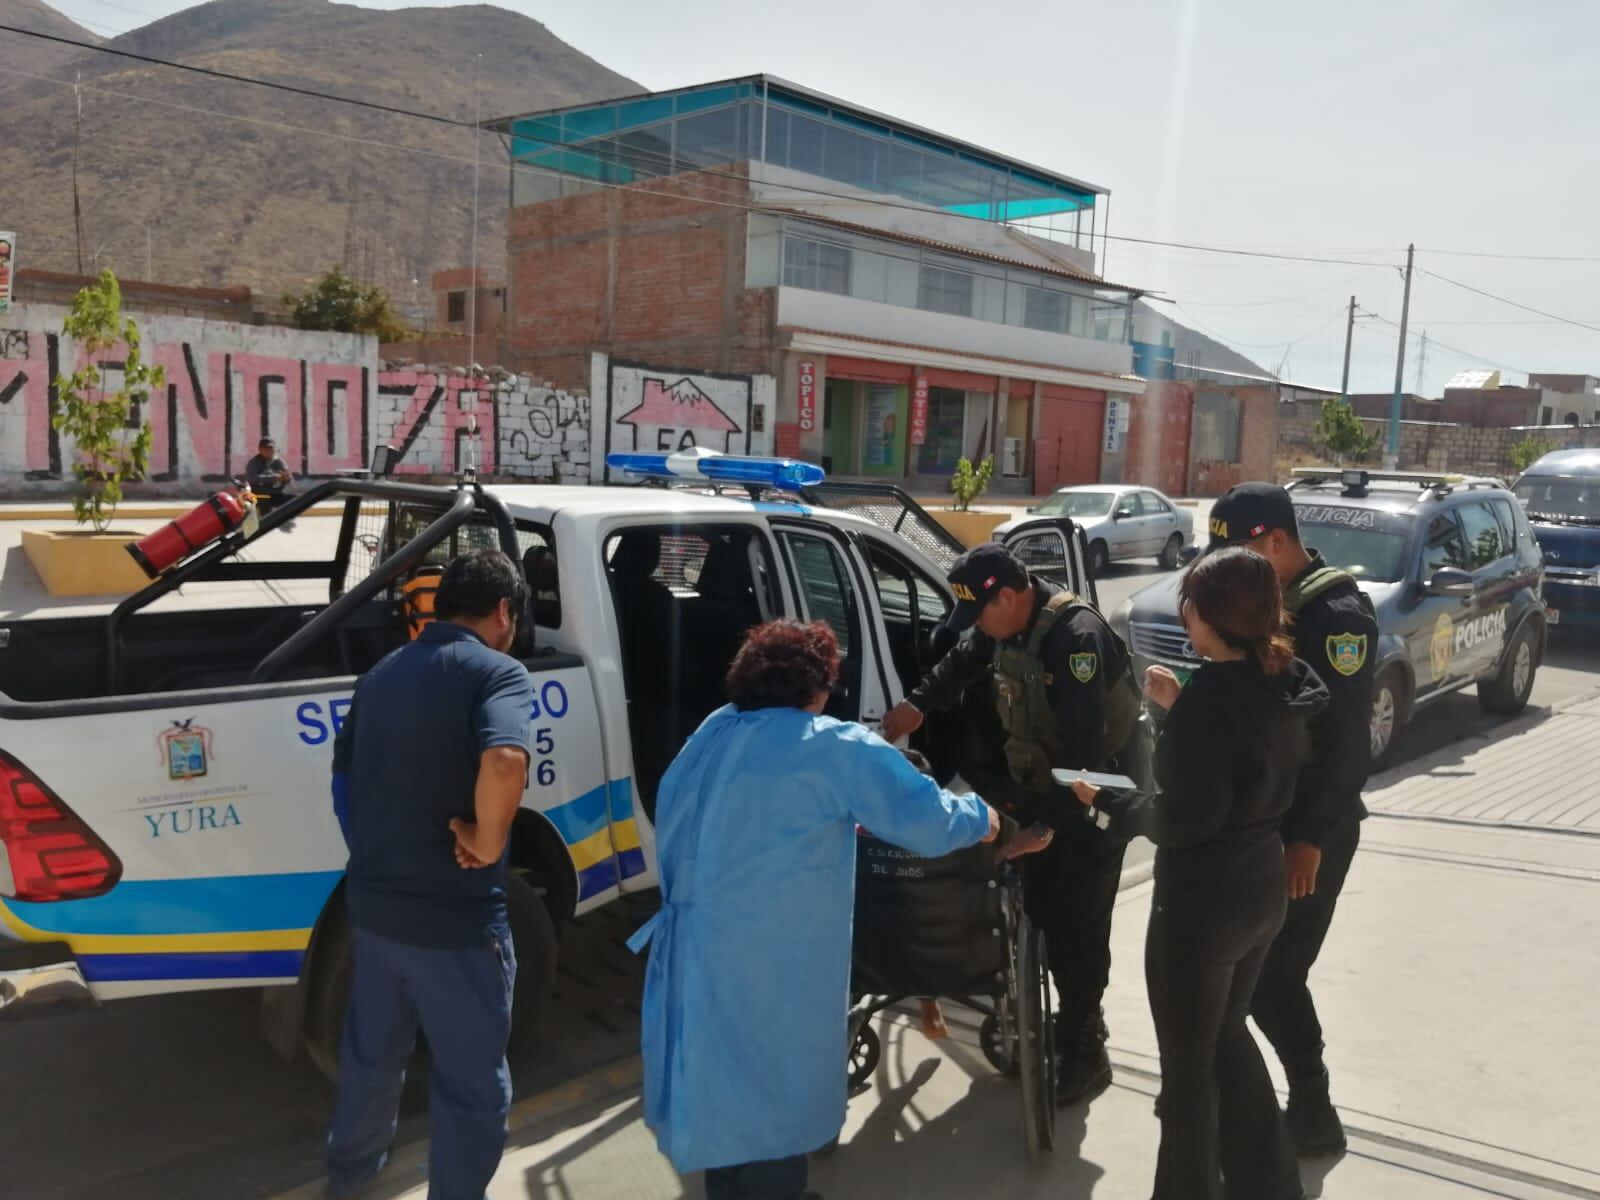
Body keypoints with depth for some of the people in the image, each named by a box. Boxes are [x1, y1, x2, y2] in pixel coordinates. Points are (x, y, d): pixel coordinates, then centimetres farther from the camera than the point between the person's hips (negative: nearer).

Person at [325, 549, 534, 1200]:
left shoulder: (382, 674, 9)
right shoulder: (495, 672, -15)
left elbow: (345, 777, 18)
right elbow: (504, 764, -35)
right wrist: (486, 844, -20)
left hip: (373, 904, 8)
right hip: (456, 919, -8)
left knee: (372, 1049, 30)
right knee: (472, 1083, 11)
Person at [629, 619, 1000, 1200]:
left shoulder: (711, 733, 7)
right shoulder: (837, 748, -13)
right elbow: (925, 820, -12)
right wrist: (978, 817, 11)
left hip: (696, 949, 7)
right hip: (771, 963, -6)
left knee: (721, 1082, 22)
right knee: (773, 1090, 11)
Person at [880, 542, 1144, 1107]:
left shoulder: (1077, 636, -31)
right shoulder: (1004, 623, -2)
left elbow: (1082, 744, -34)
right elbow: (963, 662, 18)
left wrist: (1050, 821, -33)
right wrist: (916, 704, 3)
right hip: (1041, 780, 9)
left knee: (1078, 917, -5)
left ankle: (1084, 1054, 9)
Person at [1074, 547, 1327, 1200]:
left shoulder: (1212, 694, -24)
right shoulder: (1287, 681, 1)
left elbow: (1182, 820, -24)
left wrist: (1106, 801, -10)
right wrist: (1182, 708, 10)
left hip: (1200, 900, -9)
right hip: (1261, 886, 9)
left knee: (1187, 1061, 10)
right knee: (1227, 1032, 27)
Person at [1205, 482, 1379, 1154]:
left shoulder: (1337, 615, -17)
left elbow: (1347, 742, -21)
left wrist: (1311, 839, -22)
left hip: (1310, 828, -8)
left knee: (1273, 976, -1)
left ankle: (1313, 1115, 15)